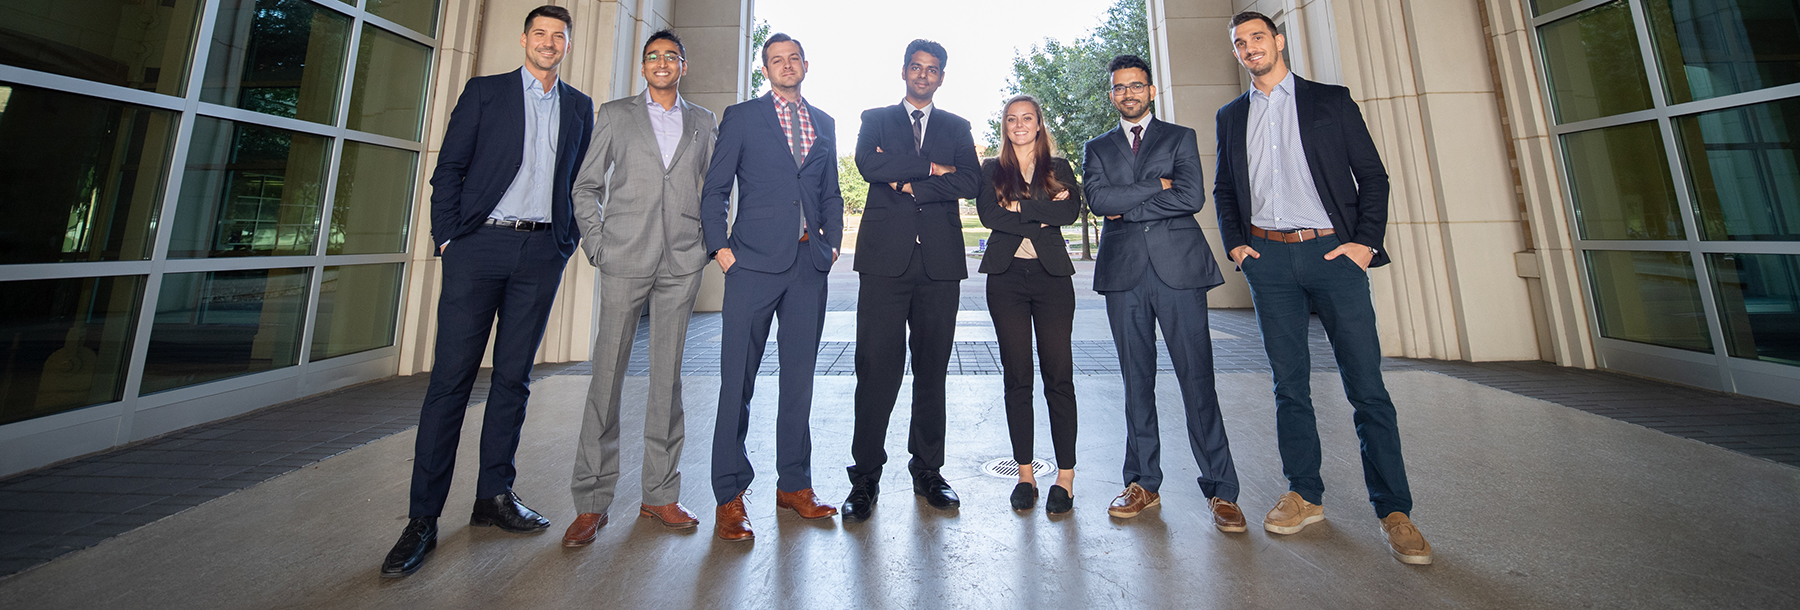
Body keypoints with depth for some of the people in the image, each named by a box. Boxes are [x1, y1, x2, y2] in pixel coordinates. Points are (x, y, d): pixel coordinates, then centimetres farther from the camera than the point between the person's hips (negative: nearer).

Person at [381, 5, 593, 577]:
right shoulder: (484, 91, 11)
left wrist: (568, 241, 5)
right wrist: (446, 236, -4)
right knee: (452, 376, -3)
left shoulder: (580, 107, 17)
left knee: (513, 376, 6)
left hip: (542, 252, 2)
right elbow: (449, 168, 5)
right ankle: (423, 518, 6)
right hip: (481, 245, -2)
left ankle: (494, 496, 17)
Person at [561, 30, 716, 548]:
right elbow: (586, 185, 11)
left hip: (682, 262, 1)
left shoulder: (703, 122, 17)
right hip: (625, 258, -1)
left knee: (668, 377, 4)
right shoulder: (614, 115, 14)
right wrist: (596, 243, 0)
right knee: (607, 375, -2)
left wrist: (712, 240, 6)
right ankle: (591, 501, 9)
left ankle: (660, 494, 14)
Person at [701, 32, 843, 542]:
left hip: (809, 263, 4)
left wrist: (832, 241, 7)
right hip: (755, 261, -3)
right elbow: (714, 190, 5)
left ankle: (794, 484, 20)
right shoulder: (741, 117, 9)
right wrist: (720, 247, -6)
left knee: (800, 377, 7)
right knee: (737, 379, -3)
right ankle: (730, 496, 10)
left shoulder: (824, 124, 20)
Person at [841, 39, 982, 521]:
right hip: (886, 257, -1)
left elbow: (971, 181, 2)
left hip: (940, 261, 2)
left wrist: (909, 183, -4)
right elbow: (868, 165, -5)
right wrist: (931, 167, -3)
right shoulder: (875, 119, 17)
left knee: (933, 369, 5)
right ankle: (865, 477, 7)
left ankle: (928, 471, 17)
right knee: (876, 368, -5)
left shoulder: (957, 128, 20)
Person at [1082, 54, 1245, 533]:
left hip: (1179, 266, -1)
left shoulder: (1180, 138, 14)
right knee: (1137, 381, 6)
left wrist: (1127, 208, -4)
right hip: (1124, 272, 2)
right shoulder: (1098, 148, 18)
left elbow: (1192, 197, -4)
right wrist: (1158, 186, -5)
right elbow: (1097, 198, -3)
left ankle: (1220, 489, 9)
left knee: (1197, 379, -3)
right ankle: (1143, 482, 16)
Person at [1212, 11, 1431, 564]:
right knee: (1289, 383, 5)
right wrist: (1235, 243, 3)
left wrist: (1366, 241, -6)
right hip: (1267, 257, 2)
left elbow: (1372, 174, 6)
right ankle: (1304, 495, 16)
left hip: (1332, 251, -1)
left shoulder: (1331, 101, 9)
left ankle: (1394, 510, 9)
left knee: (1366, 383, -3)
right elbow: (1223, 188, 17)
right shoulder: (1231, 117, 16)